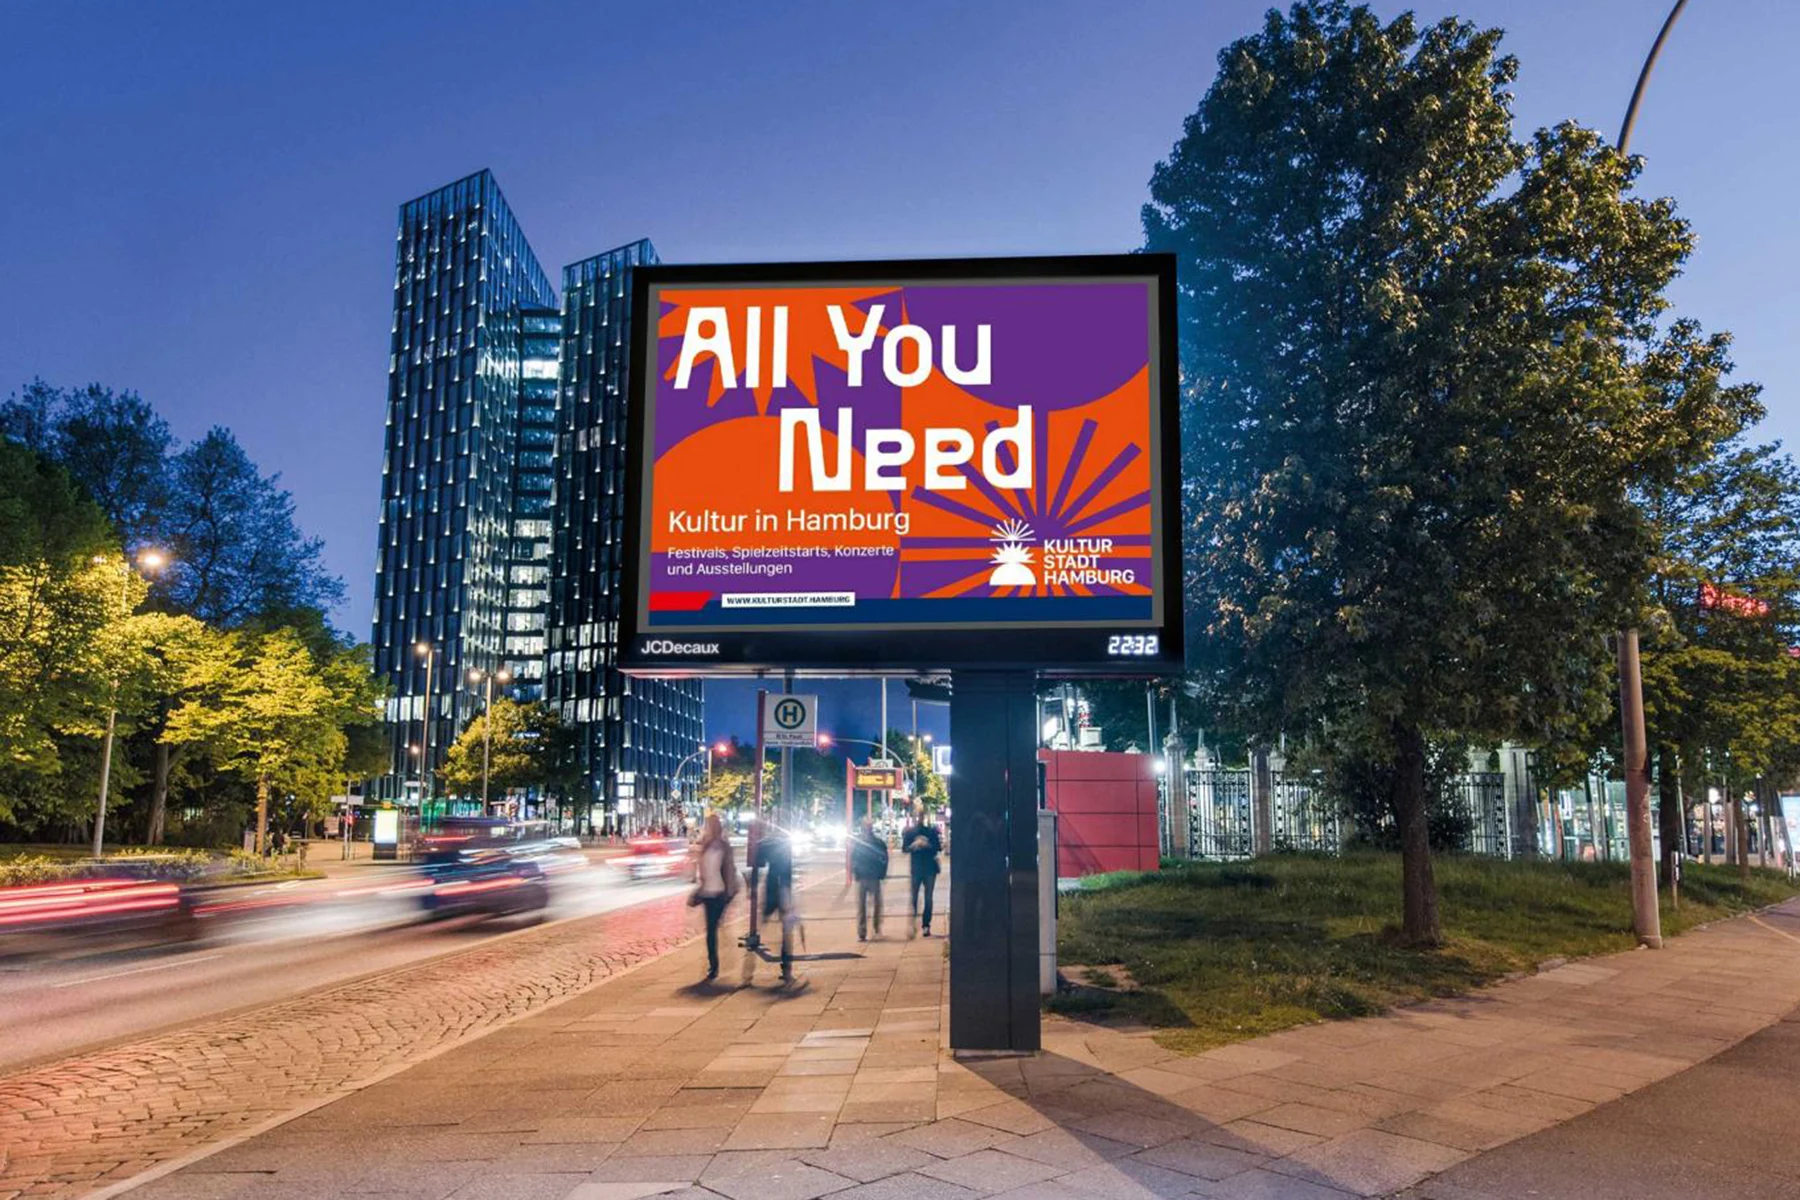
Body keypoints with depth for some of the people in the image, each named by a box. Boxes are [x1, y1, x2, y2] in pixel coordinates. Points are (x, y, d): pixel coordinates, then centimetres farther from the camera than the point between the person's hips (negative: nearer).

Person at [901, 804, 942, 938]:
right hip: (916, 868, -1)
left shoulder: (931, 831, 6)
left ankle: (926, 925, 5)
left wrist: (928, 845, -13)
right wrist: (914, 845, -16)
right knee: (913, 897, -6)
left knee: (928, 898, 1)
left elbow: (939, 847, 4)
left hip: (930, 868, 1)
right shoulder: (909, 832, 5)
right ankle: (912, 923, -2)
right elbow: (904, 848, 2)